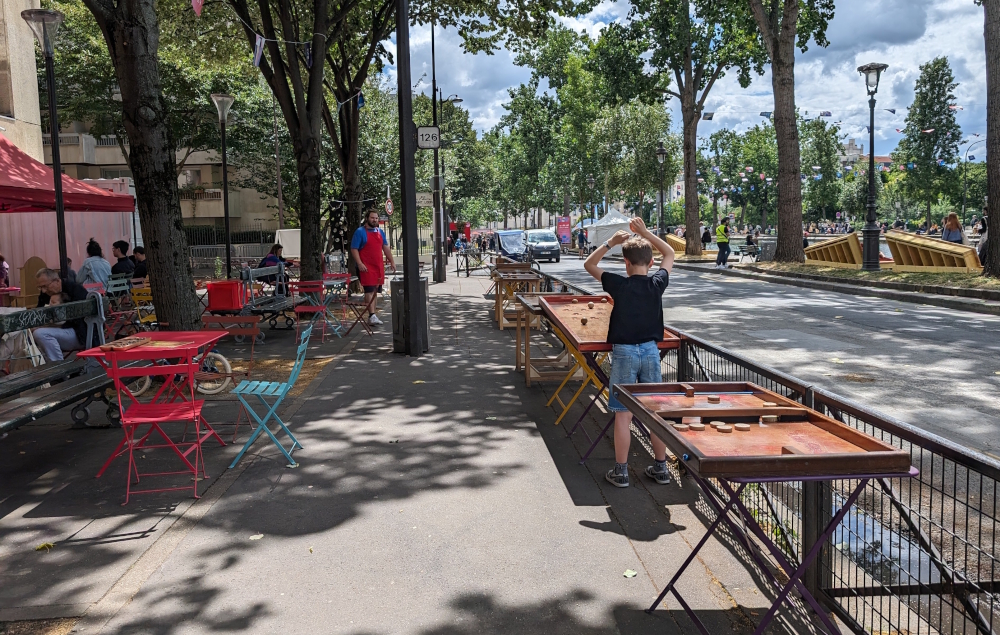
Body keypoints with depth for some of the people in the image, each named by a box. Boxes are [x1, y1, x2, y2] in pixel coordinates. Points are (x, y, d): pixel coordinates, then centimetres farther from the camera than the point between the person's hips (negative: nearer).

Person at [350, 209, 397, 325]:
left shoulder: (380, 232, 16)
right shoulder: (360, 232, -3)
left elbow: (385, 247, 21)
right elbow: (354, 249, -8)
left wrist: (392, 261, 13)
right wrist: (359, 264, -19)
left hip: (379, 266, 6)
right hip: (366, 267, -6)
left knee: (375, 291, 8)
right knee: (369, 291, -13)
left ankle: (372, 314, 14)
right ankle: (372, 316, -16)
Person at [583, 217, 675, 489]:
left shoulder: (619, 285, -10)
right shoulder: (657, 284, -3)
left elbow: (589, 264, 4)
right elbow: (669, 254, 16)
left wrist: (610, 242, -3)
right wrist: (645, 233, 12)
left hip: (624, 352, -3)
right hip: (650, 351, 3)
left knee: (623, 413, 2)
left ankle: (620, 471, 7)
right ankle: (660, 467, 19)